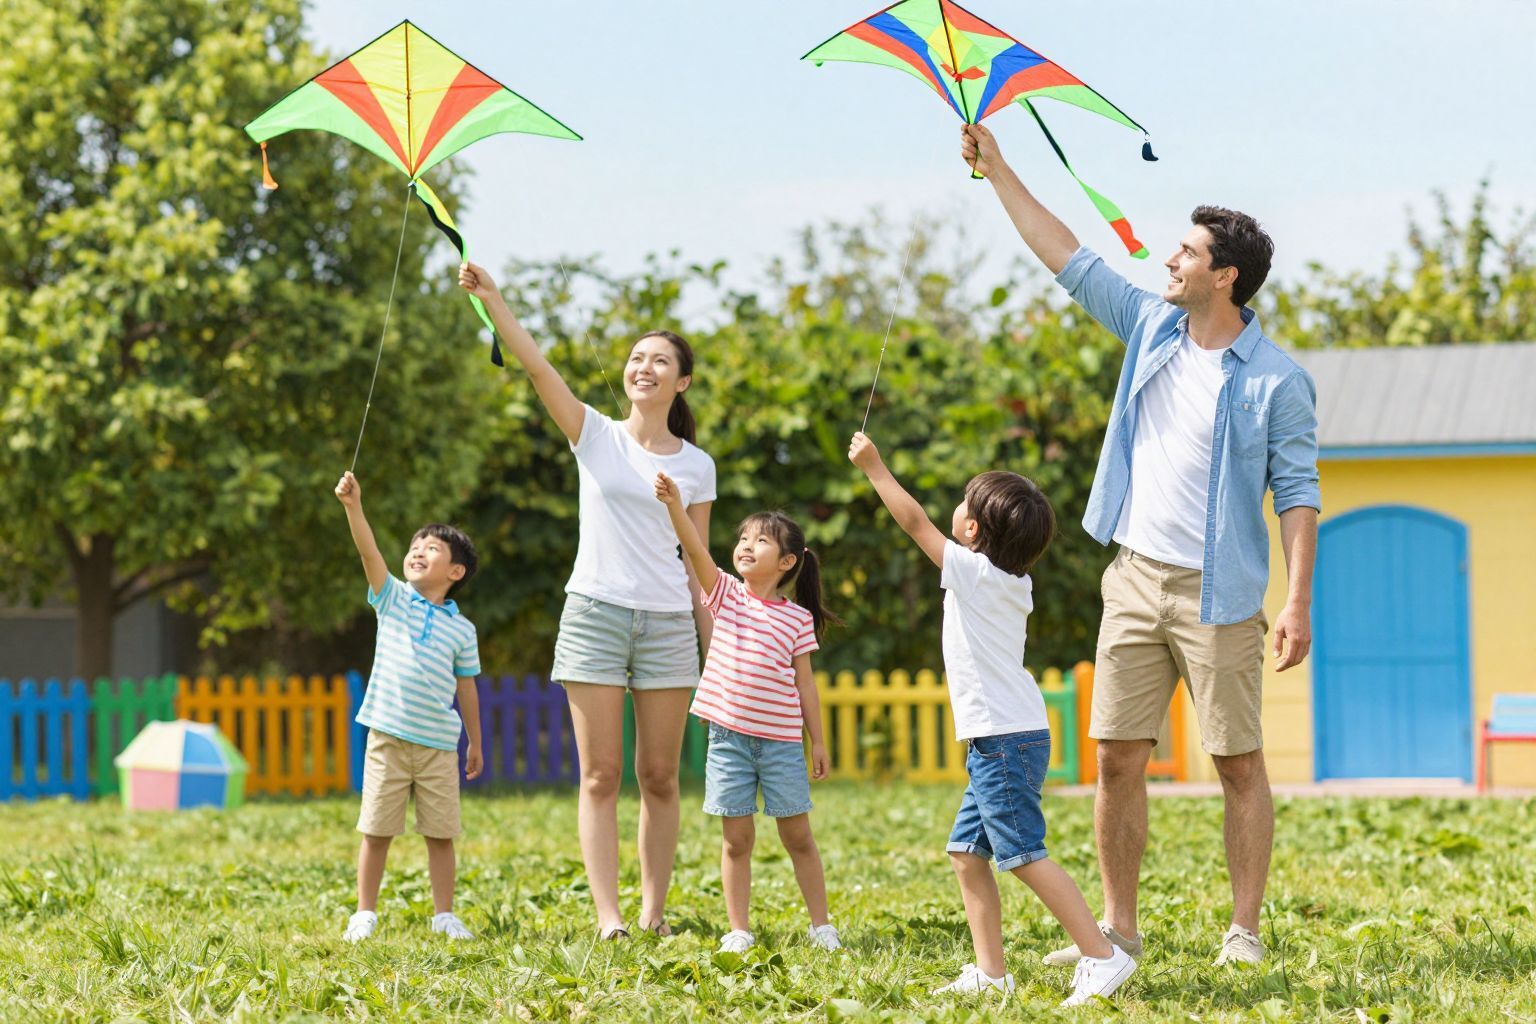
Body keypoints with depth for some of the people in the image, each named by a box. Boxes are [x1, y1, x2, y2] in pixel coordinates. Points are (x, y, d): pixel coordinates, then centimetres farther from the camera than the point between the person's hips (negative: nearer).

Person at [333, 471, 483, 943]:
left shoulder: (462, 629, 7)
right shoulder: (392, 599, 4)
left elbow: (466, 688, 13)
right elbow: (369, 552, -11)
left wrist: (475, 744, 15)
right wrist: (353, 506, -25)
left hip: (439, 745, 1)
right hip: (388, 739, -1)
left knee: (441, 833, 4)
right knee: (376, 831, 2)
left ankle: (444, 916, 13)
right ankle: (365, 913, 10)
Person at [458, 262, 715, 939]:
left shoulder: (697, 467, 8)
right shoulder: (595, 436, 3)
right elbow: (534, 363, -9)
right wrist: (490, 298, -22)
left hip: (668, 625, 2)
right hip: (596, 614, -1)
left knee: (659, 778, 3)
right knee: (601, 776, -4)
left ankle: (653, 911, 9)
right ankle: (609, 916, -7)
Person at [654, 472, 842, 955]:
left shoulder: (797, 618, 2)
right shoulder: (726, 594, 4)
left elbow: (804, 683, 5)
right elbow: (695, 550, -12)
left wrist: (818, 740, 4)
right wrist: (674, 504, -26)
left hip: (781, 740, -1)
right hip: (729, 736, 1)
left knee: (798, 836, 6)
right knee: (736, 839, 3)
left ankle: (822, 926, 15)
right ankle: (739, 930, 9)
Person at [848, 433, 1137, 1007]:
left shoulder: (975, 572, -10)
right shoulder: (1013, 582, 12)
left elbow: (915, 522, -5)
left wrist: (873, 467, 3)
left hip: (1006, 742, -10)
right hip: (998, 742, 10)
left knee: (1024, 854, -11)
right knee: (967, 852, 11)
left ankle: (1102, 956, -14)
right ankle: (990, 974, 10)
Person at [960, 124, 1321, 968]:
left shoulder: (1276, 380, -6)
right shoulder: (1153, 328, 9)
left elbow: (1297, 491, -7)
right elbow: (1067, 259, 15)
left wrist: (1298, 599, -14)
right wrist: (997, 172, 14)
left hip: (1217, 594, -5)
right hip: (1135, 580, 5)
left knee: (1239, 765, -1)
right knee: (1118, 759, 4)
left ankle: (1244, 931, 4)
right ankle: (1118, 927, 11)